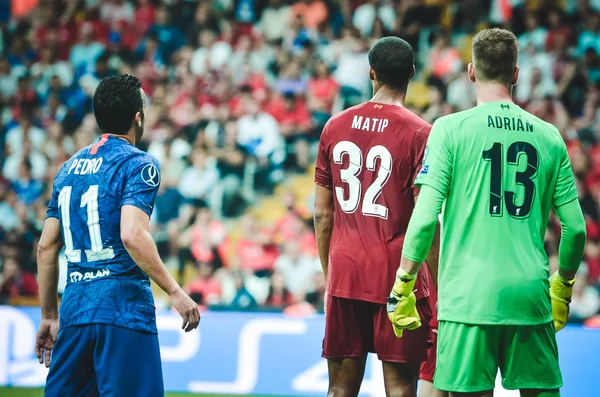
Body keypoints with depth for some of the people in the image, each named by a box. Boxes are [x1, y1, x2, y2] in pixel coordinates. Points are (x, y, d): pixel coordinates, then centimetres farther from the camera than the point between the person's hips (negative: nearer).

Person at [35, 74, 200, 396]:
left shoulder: (69, 167, 15)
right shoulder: (138, 164, -5)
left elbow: (46, 247, 16)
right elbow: (132, 235, -20)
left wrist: (49, 316, 21)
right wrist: (174, 292, -16)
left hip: (75, 307, 7)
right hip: (123, 308, -7)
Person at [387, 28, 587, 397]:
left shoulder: (451, 129, -1)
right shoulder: (548, 136, 8)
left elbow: (425, 217, -8)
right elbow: (575, 228, 8)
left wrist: (403, 284, 2)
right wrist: (563, 286, 23)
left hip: (469, 296, -3)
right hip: (532, 297, 3)